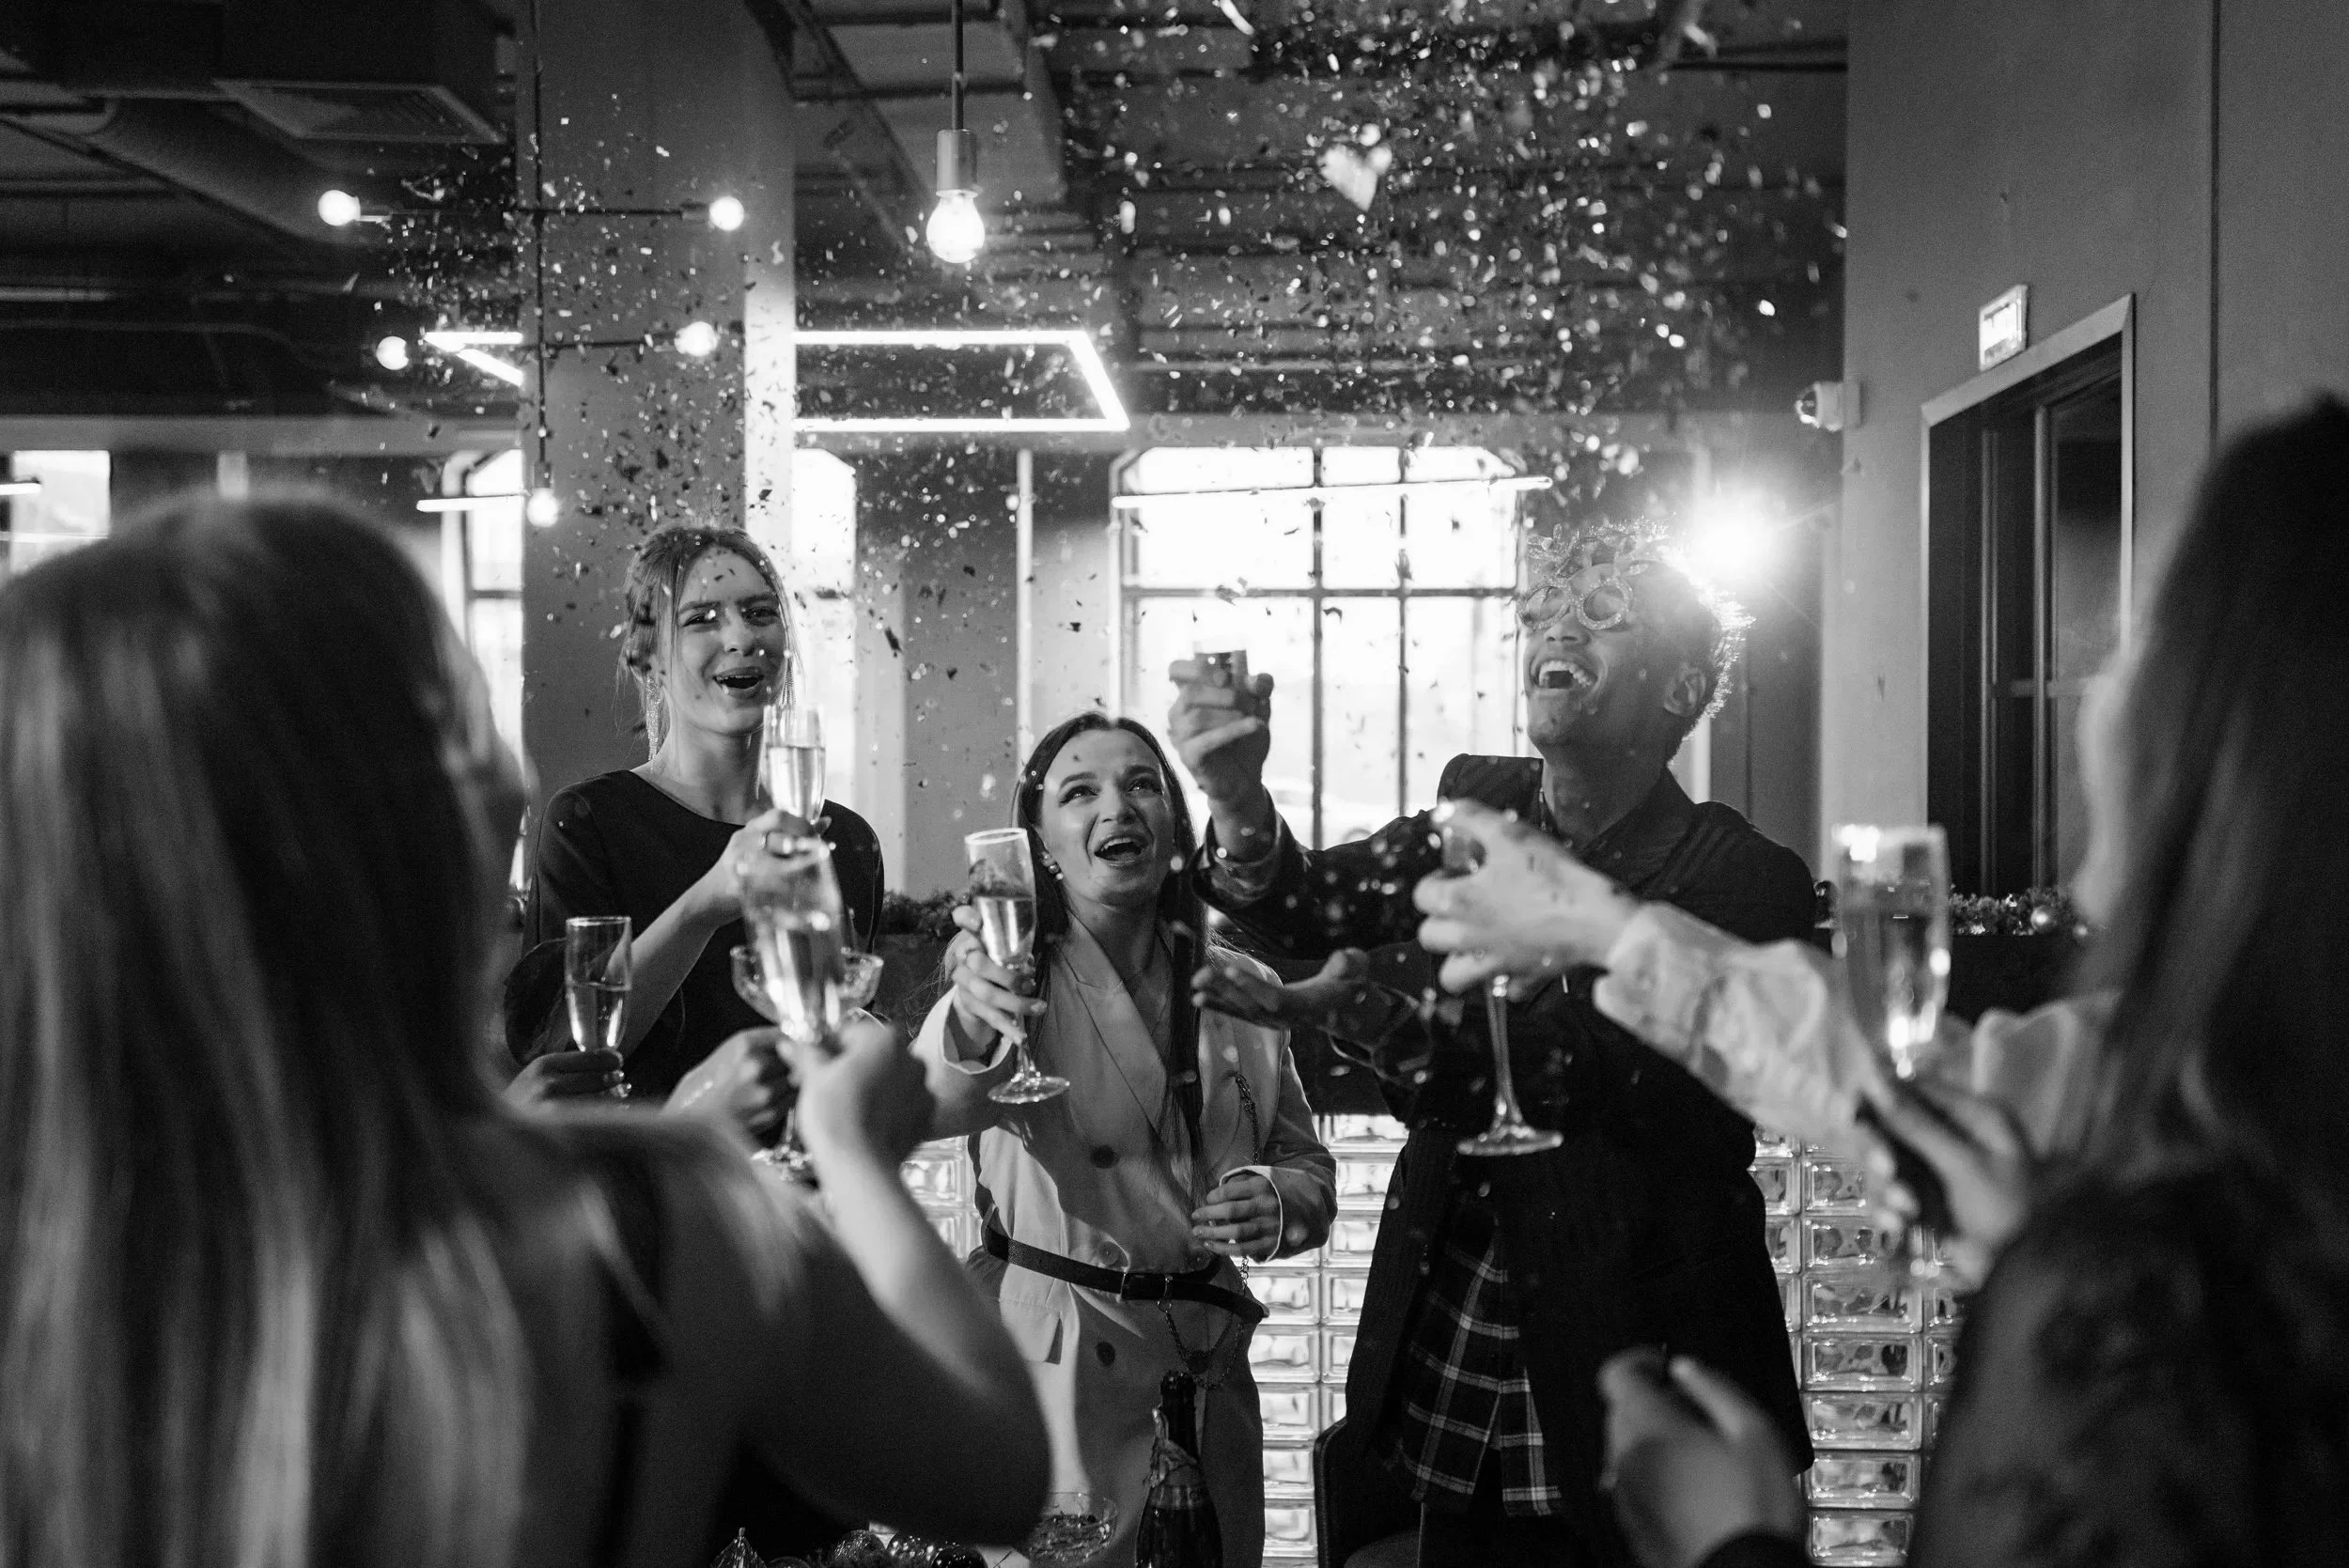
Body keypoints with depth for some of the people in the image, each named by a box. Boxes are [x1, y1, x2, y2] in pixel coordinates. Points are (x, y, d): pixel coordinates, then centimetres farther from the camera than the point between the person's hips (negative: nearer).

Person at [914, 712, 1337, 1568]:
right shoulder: (1018, 977, -7)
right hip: (1056, 1360, -4)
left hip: (1211, 1362, 4)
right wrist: (971, 1024, -49)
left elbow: (1309, 1167, 14)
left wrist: (1280, 1203, -10)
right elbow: (928, 1105, -28)